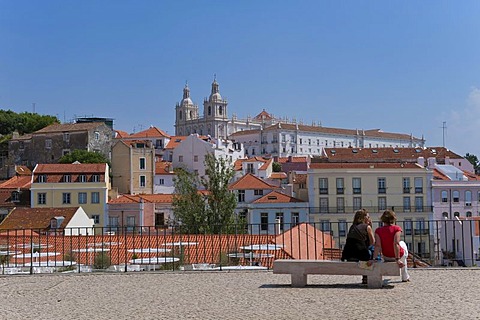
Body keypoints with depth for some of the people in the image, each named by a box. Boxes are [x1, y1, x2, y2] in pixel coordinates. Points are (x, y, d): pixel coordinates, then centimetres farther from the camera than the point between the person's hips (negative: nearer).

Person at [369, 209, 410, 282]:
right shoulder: (396, 228, -17)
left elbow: (377, 245, -20)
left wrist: (373, 259, -24)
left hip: (386, 257, 3)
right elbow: (396, 243, -26)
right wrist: (397, 259, -27)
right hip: (398, 255, -3)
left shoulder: (378, 230, -10)